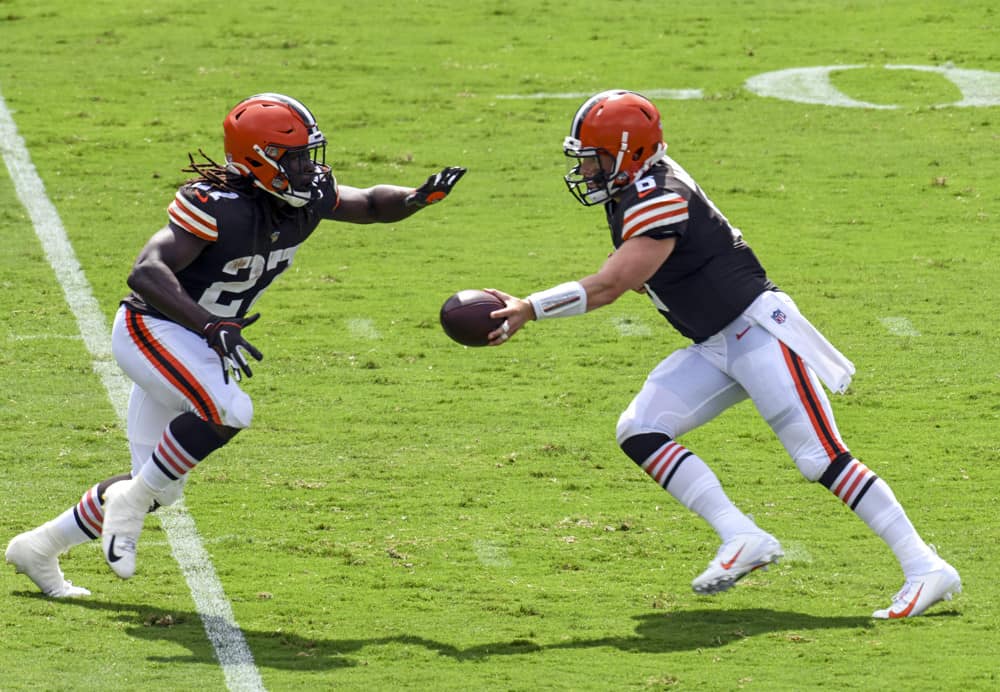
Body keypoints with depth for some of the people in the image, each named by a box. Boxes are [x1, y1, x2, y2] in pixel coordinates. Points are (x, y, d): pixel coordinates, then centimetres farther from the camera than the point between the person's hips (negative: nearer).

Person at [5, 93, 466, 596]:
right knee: (228, 411, -33)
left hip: (196, 345, 9)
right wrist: (210, 327, -47)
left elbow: (369, 204, 8)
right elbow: (146, 273, -36)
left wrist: (418, 198, -14)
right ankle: (131, 502, -14)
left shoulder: (307, 196, -6)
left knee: (162, 489, 12)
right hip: (152, 331, -9)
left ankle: (38, 547, 27)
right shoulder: (219, 206, -29)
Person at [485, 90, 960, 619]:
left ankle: (926, 569, -9)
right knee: (640, 433, -4)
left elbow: (609, 286, -27)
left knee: (821, 458, -13)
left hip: (758, 332, -10)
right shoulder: (630, 195, 8)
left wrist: (528, 310, -27)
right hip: (714, 350, 10)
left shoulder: (659, 202, -21)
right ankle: (742, 539, -8)